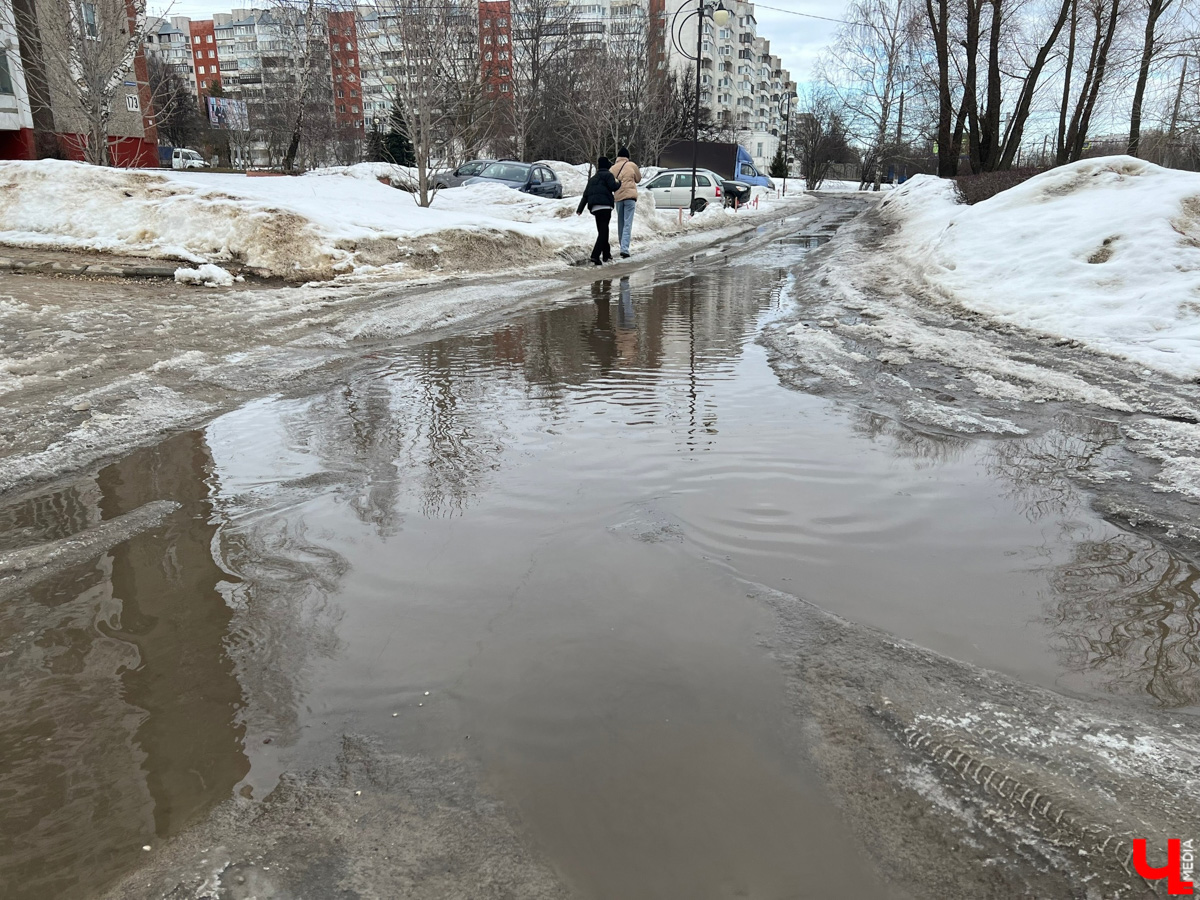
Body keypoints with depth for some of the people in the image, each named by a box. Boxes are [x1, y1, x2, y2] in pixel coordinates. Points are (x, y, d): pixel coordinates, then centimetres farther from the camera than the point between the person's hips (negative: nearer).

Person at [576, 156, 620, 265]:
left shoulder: (592, 178, 26)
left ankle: (606, 256, 19)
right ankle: (595, 257, -23)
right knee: (603, 232, -10)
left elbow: (585, 194, 22)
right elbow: (612, 186, -12)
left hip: (594, 207, 7)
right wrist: (619, 184, 10)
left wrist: (580, 209, 21)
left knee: (602, 231, 15)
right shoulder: (607, 175, 4)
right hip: (605, 206, -7)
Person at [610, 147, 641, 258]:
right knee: (627, 224, -7)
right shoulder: (632, 165, 1)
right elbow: (638, 179, 14)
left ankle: (623, 247, 22)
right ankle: (624, 249, -20)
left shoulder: (613, 168, 6)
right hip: (630, 196, -3)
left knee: (620, 224, 15)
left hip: (618, 198, 3)